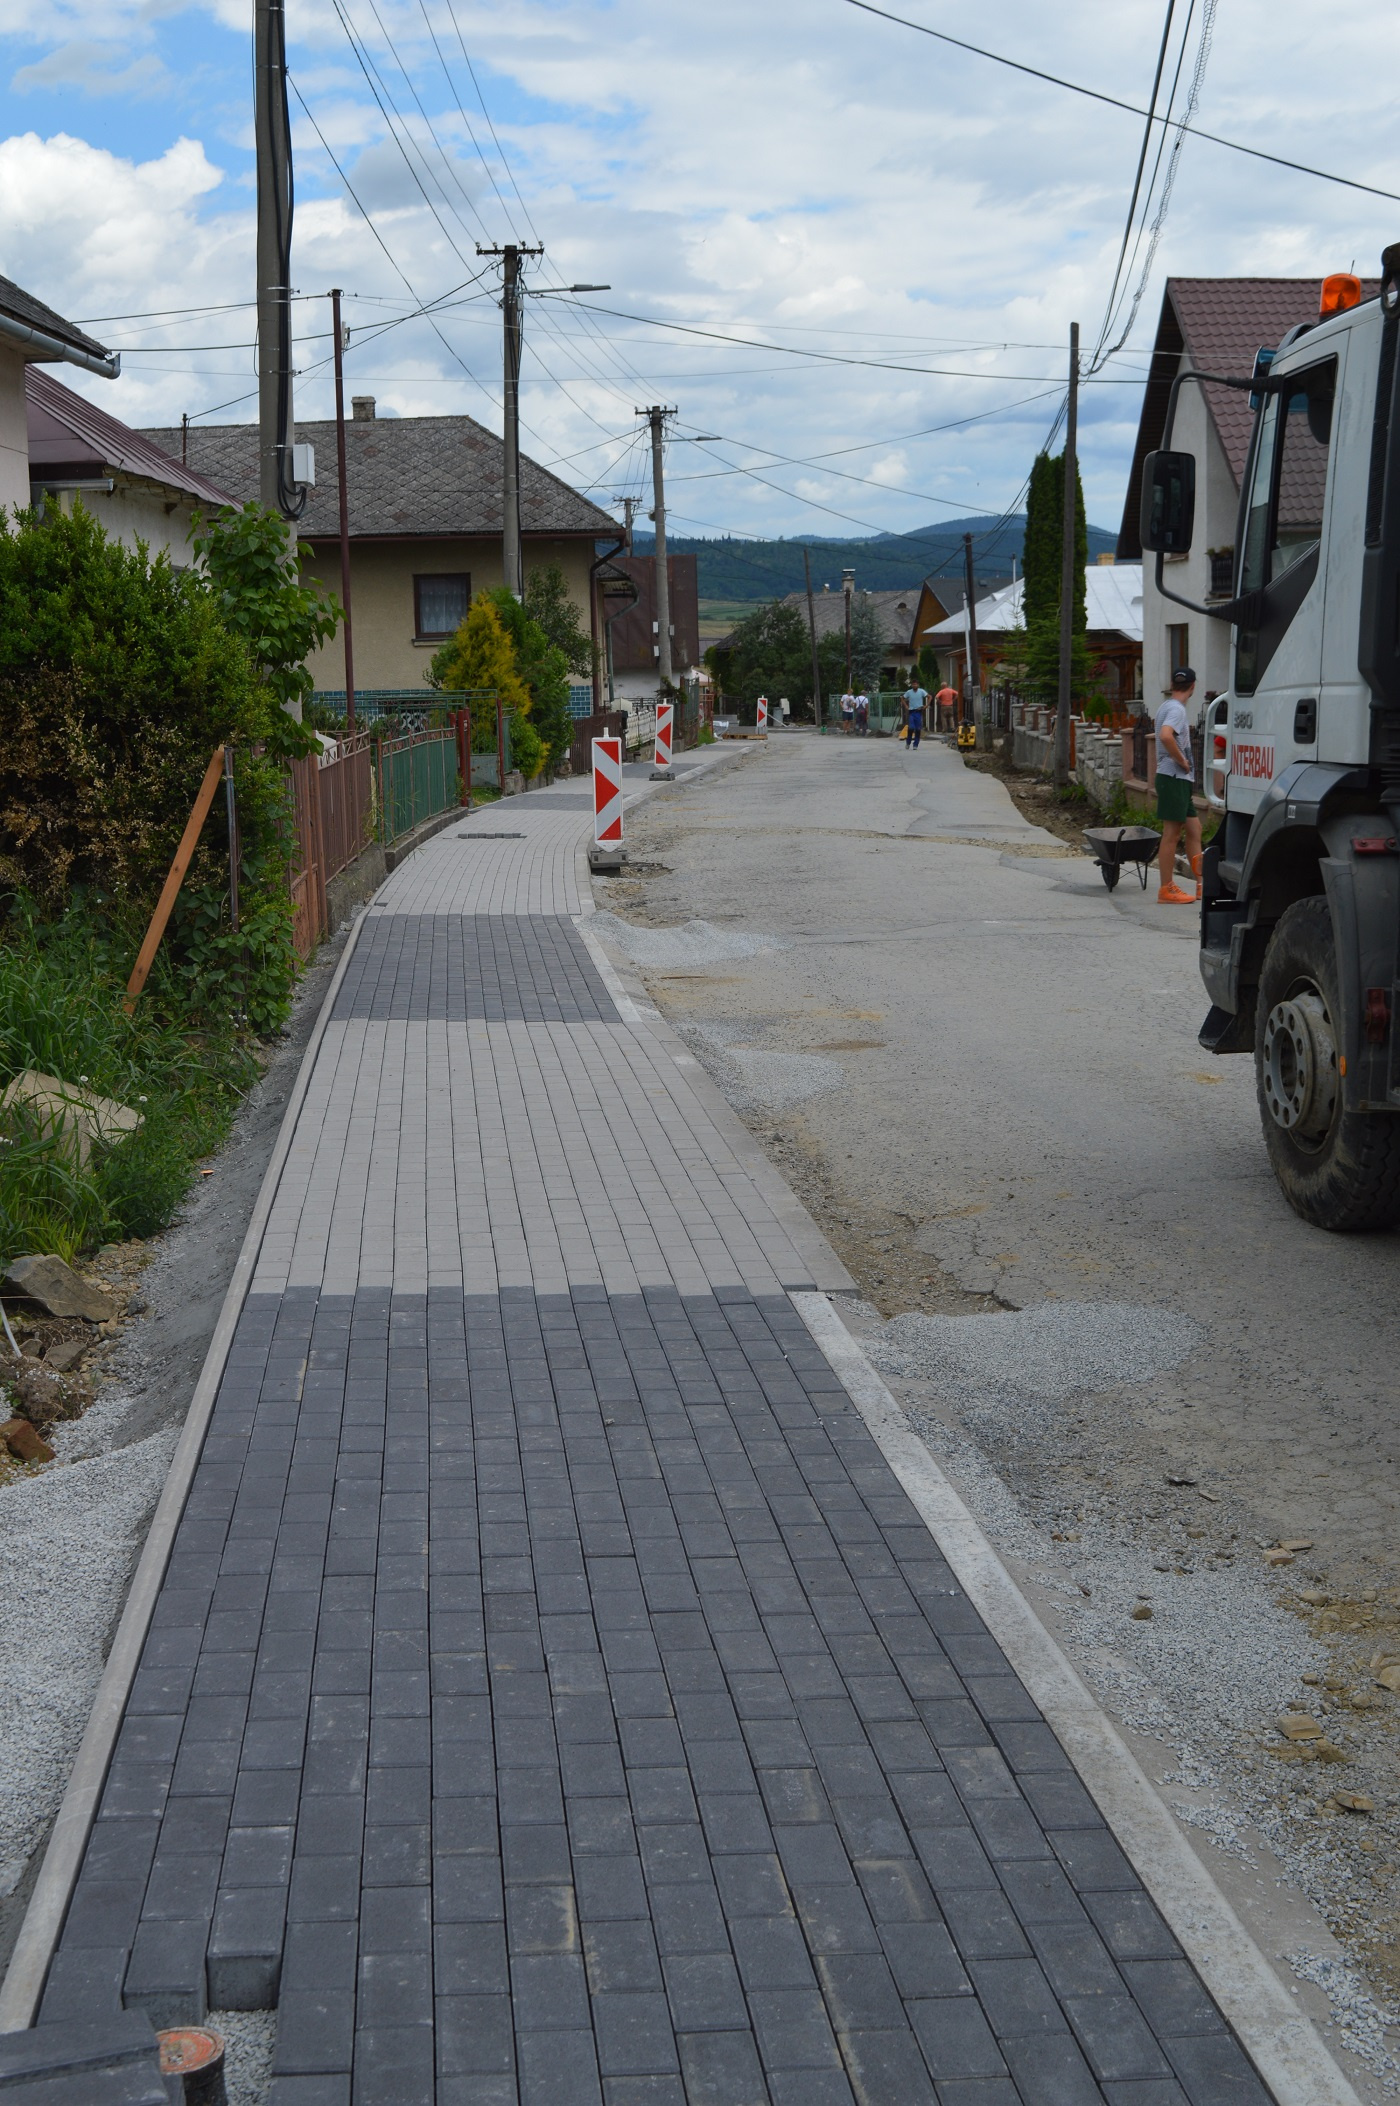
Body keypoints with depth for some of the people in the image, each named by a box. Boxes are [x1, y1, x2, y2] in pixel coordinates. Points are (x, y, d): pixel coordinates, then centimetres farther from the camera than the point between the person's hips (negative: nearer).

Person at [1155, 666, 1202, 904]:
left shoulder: (1166, 707, 15)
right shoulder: (1177, 709, -15)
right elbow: (1165, 735, -33)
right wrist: (1182, 761, -21)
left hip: (1179, 780, 10)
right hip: (1174, 778, -10)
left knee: (1194, 828, 13)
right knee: (1171, 833, -6)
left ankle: (1202, 884, 17)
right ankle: (1167, 889, -3)